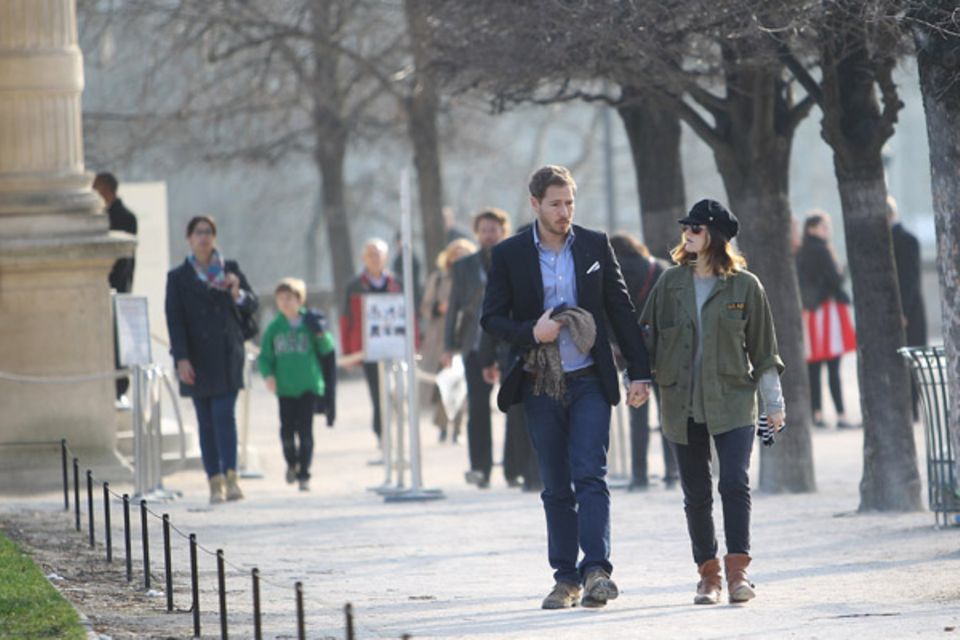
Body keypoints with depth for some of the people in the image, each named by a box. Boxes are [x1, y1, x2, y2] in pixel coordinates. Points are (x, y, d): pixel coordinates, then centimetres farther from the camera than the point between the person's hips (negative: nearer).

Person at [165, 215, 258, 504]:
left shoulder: (230, 269, 9)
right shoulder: (178, 277, 6)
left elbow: (252, 306, 10)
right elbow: (175, 320, 1)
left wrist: (238, 293, -13)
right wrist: (181, 359, -9)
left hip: (226, 353, 0)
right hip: (197, 357, 0)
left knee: (224, 413, -12)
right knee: (206, 420, 1)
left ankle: (230, 476, -16)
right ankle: (215, 480, 3)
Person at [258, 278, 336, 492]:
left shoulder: (309, 323, 2)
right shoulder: (274, 328, 6)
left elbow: (327, 349, 2)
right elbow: (265, 356, 9)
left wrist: (322, 335, -18)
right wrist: (268, 375, -8)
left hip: (308, 386, -1)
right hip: (285, 388, 1)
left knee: (305, 430, -4)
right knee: (287, 430, 1)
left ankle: (304, 475, 2)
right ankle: (292, 464, 28)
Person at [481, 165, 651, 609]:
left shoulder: (595, 246, 4)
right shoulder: (509, 254, 2)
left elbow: (621, 311, 7)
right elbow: (491, 317, 2)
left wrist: (639, 372, 3)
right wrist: (530, 332, -17)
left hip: (589, 381, -1)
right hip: (540, 386, 1)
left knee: (590, 476, -13)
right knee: (556, 488, 6)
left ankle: (596, 570, -20)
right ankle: (566, 577, 11)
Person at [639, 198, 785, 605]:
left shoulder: (744, 286, 1)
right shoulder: (670, 283, 7)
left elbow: (763, 350, 6)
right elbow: (647, 337, 13)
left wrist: (774, 403, 6)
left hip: (732, 403, -3)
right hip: (682, 404, 3)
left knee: (735, 483, -15)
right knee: (696, 494, 4)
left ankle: (738, 570, -11)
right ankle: (708, 574, 12)